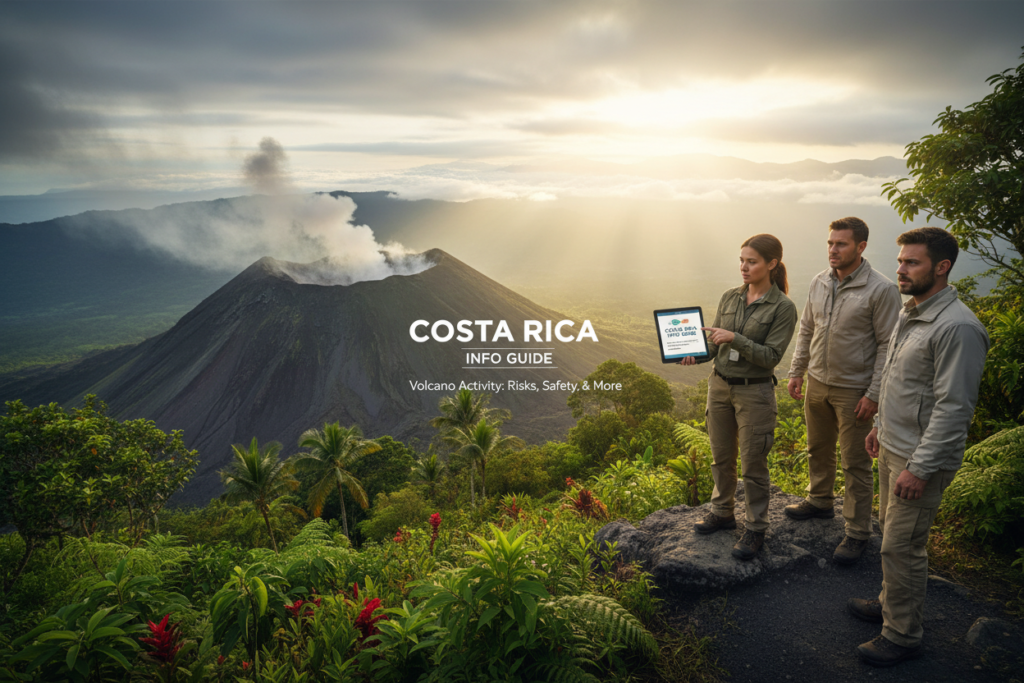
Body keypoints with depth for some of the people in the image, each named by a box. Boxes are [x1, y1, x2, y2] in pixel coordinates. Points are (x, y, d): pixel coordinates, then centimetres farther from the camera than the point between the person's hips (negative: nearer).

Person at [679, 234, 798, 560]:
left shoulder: (783, 308, -10)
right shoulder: (729, 297, 5)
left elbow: (771, 356, -15)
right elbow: (714, 343, 8)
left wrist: (735, 338, -24)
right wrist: (694, 355, -11)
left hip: (755, 392, -5)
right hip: (719, 385, 5)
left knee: (753, 464, 4)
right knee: (721, 457, 17)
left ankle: (755, 529, 19)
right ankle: (722, 512, 35)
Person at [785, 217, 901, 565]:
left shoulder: (881, 289, -16)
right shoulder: (819, 282, 2)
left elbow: (887, 346, -14)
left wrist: (874, 395, -16)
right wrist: (796, 372, 10)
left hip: (854, 390, -6)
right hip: (817, 382, 6)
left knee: (856, 464, 4)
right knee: (818, 449, 21)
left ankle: (857, 531, 17)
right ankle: (820, 501, 42)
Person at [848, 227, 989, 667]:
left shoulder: (957, 327, -23)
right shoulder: (910, 313, 8)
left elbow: (954, 407, -24)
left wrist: (920, 468, -23)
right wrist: (880, 425, 23)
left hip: (920, 458, -9)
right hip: (893, 448, 9)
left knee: (902, 546, 0)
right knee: (891, 530, 20)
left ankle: (902, 635, 15)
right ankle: (890, 603, 38)